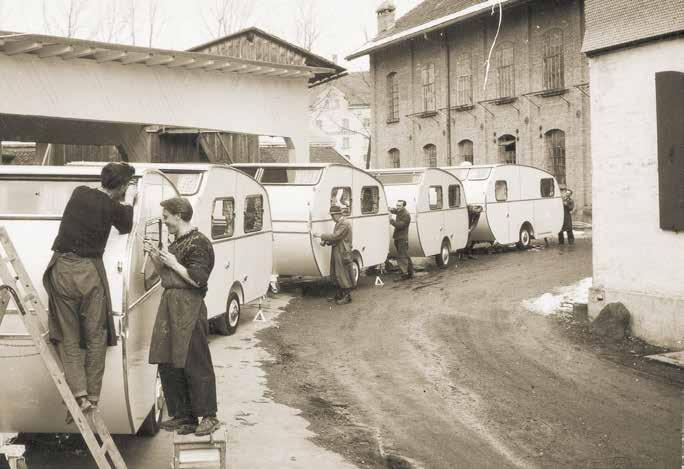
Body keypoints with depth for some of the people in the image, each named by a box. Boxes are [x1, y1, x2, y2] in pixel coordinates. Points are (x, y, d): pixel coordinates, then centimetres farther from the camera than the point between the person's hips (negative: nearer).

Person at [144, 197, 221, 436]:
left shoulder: (198, 243, -9)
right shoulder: (176, 242, 19)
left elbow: (198, 279, -17)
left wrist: (173, 264, -12)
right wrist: (155, 256, 11)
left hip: (189, 310, -10)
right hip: (169, 306, 10)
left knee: (195, 364, -7)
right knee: (167, 364, 10)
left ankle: (209, 416, 1)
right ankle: (182, 416, 19)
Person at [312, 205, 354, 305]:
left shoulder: (345, 224, -17)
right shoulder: (338, 223, 15)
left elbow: (335, 236, -24)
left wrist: (320, 236, -19)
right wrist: (325, 242, 3)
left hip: (343, 254, -10)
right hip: (336, 253, 10)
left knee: (343, 275, -4)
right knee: (336, 275, 16)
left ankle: (347, 296, 5)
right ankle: (339, 295, 26)